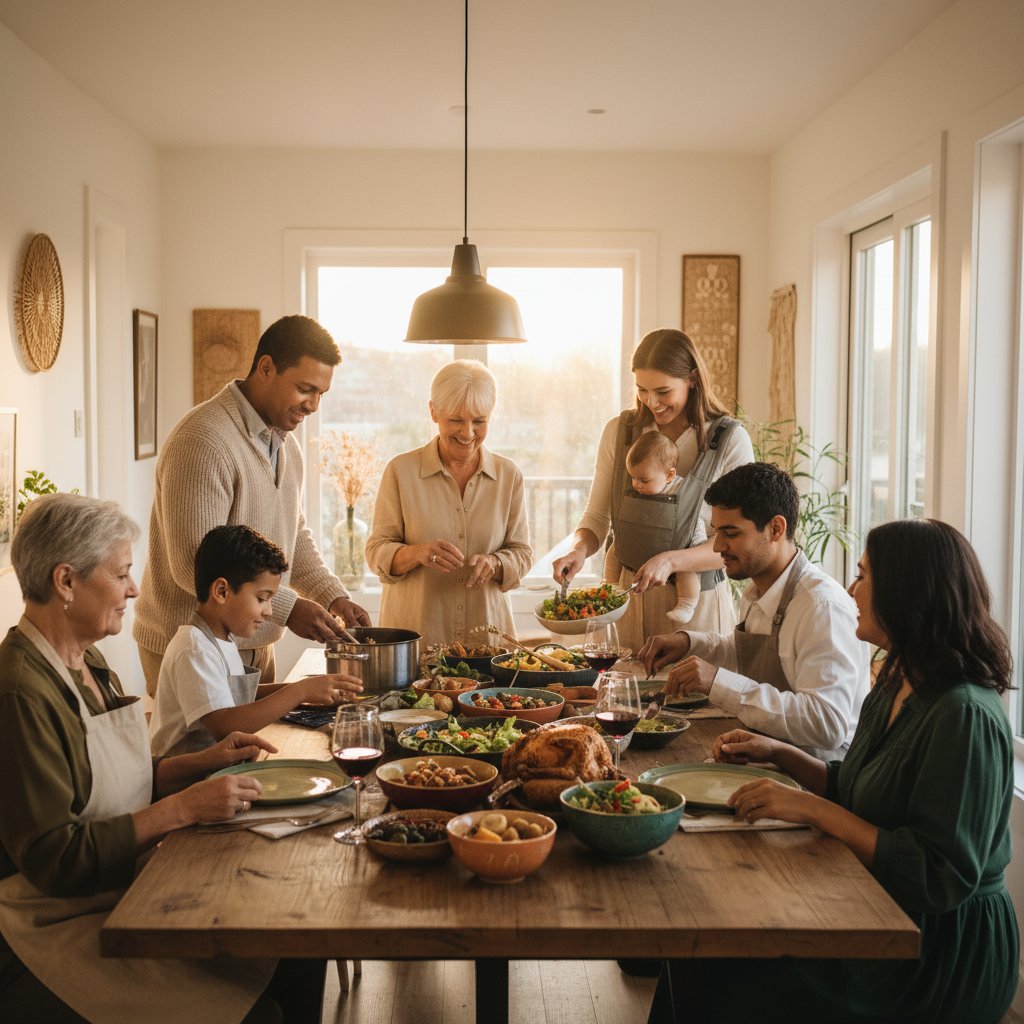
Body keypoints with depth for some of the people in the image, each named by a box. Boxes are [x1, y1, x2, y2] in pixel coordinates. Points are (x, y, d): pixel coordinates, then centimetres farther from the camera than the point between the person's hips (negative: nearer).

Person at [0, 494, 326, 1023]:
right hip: (61, 929, -9)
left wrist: (207, 760, 5)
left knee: (302, 960, -5)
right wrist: (185, 808, -21)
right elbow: (53, 858, -22)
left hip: (126, 892, 9)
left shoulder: (86, 662, 10)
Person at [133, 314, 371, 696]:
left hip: (255, 645, 9)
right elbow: (193, 565, -25)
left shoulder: (285, 443, 10)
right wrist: (287, 608, -24)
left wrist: (334, 596, 3)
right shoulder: (203, 442, -21)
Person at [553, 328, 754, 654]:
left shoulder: (730, 440, -9)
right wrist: (580, 549, -15)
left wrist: (670, 561, -23)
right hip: (624, 597, 3)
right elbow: (596, 517, 7)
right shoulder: (619, 431, 1)